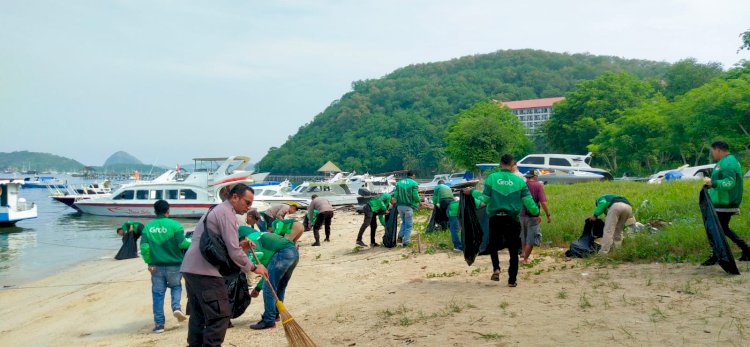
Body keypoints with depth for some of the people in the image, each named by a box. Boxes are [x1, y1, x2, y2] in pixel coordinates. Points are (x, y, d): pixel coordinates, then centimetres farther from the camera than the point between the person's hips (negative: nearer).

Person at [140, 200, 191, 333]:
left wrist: (149, 262, 3)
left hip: (156, 265, 2)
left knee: (158, 294, 8)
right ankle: (176, 307, -3)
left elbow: (144, 247, -4)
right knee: (176, 286, 22)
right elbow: (182, 243, -14)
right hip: (174, 264, -2)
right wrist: (190, 243, 6)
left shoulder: (148, 227, 2)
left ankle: (159, 324, 10)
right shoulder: (174, 225, -8)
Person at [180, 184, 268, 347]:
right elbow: (233, 252, -14)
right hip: (205, 272, -10)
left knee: (198, 316, 15)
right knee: (219, 315, -7)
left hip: (191, 269, 10)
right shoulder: (226, 213, -9)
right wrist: (254, 267, -2)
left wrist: (240, 245, 11)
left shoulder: (216, 210, 22)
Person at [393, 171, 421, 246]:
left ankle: (400, 236, 10)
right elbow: (415, 196, -12)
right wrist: (418, 202, 7)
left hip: (400, 206, 5)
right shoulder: (414, 183, -7)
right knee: (408, 224, 5)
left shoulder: (399, 183, 7)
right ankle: (405, 241, 4)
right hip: (409, 206, -5)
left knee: (404, 222, 23)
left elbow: (395, 195, 2)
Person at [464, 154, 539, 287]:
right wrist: (536, 213, 12)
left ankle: (496, 268, -1)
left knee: (493, 245, 20)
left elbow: (485, 199, -5)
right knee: (513, 251, 9)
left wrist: (472, 192, 10)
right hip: (512, 220, 0)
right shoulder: (519, 180, -2)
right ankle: (512, 280, 9)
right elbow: (528, 200, -4)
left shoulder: (491, 178, -3)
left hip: (495, 218, 0)